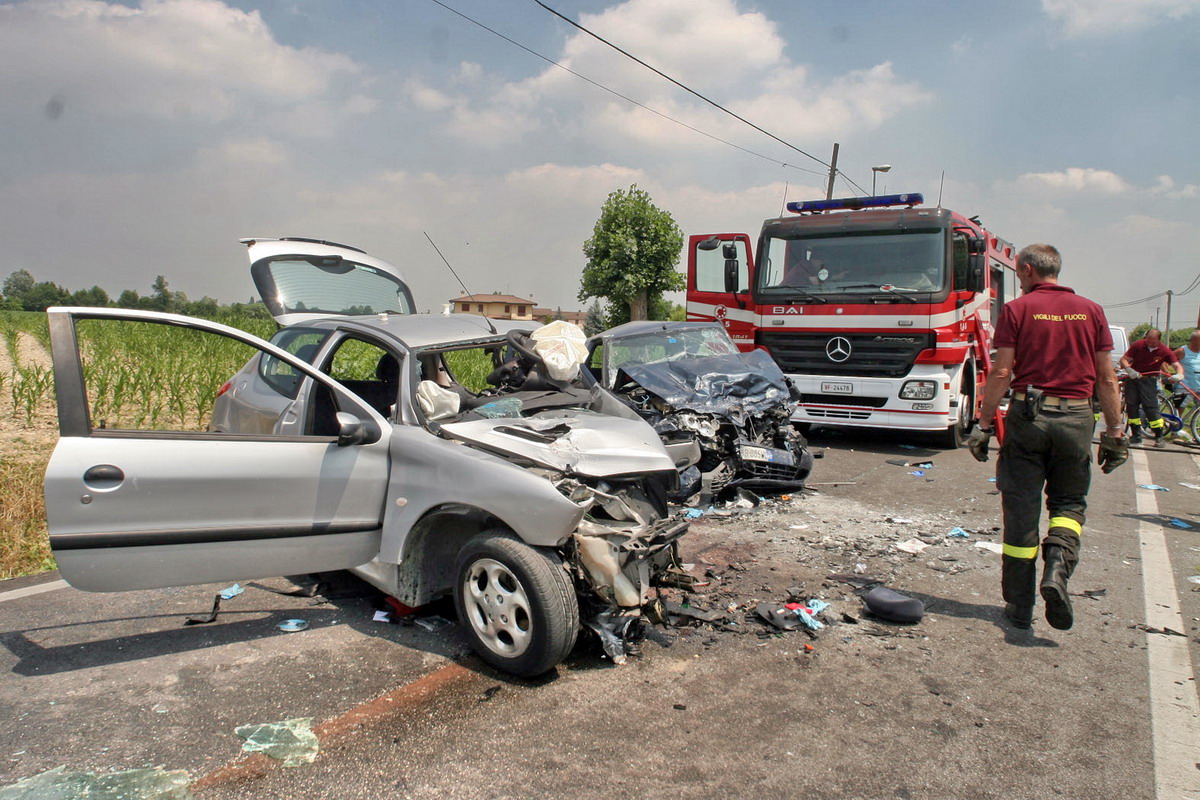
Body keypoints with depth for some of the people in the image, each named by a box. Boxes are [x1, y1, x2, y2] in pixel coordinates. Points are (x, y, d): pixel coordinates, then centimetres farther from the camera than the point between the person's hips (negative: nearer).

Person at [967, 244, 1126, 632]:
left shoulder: (1016, 310, -2)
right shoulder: (1090, 311, 6)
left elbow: (1001, 373, -7)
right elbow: (1107, 378, 5)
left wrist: (983, 424, -3)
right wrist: (1114, 431, 10)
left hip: (1027, 414, -2)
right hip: (1076, 418, 2)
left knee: (1021, 510, 6)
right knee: (1069, 502, 18)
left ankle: (1019, 606, 12)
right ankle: (1057, 566, -9)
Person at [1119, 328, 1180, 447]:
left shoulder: (1165, 351, -8)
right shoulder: (1138, 345, -8)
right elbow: (1123, 359, -7)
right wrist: (1129, 370, -26)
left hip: (1149, 380, -2)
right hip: (1132, 378, 2)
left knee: (1151, 407, -10)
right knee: (1131, 405, -1)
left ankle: (1160, 436, -1)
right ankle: (1136, 435, 10)